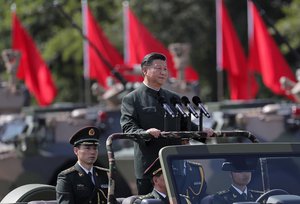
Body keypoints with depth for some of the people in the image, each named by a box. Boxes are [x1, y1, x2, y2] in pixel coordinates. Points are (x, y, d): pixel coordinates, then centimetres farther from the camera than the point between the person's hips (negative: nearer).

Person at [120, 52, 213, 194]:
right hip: (148, 165, -5)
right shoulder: (131, 99, 2)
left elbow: (184, 124, 22)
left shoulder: (173, 98, 21)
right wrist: (145, 133, -30)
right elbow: (128, 128, -10)